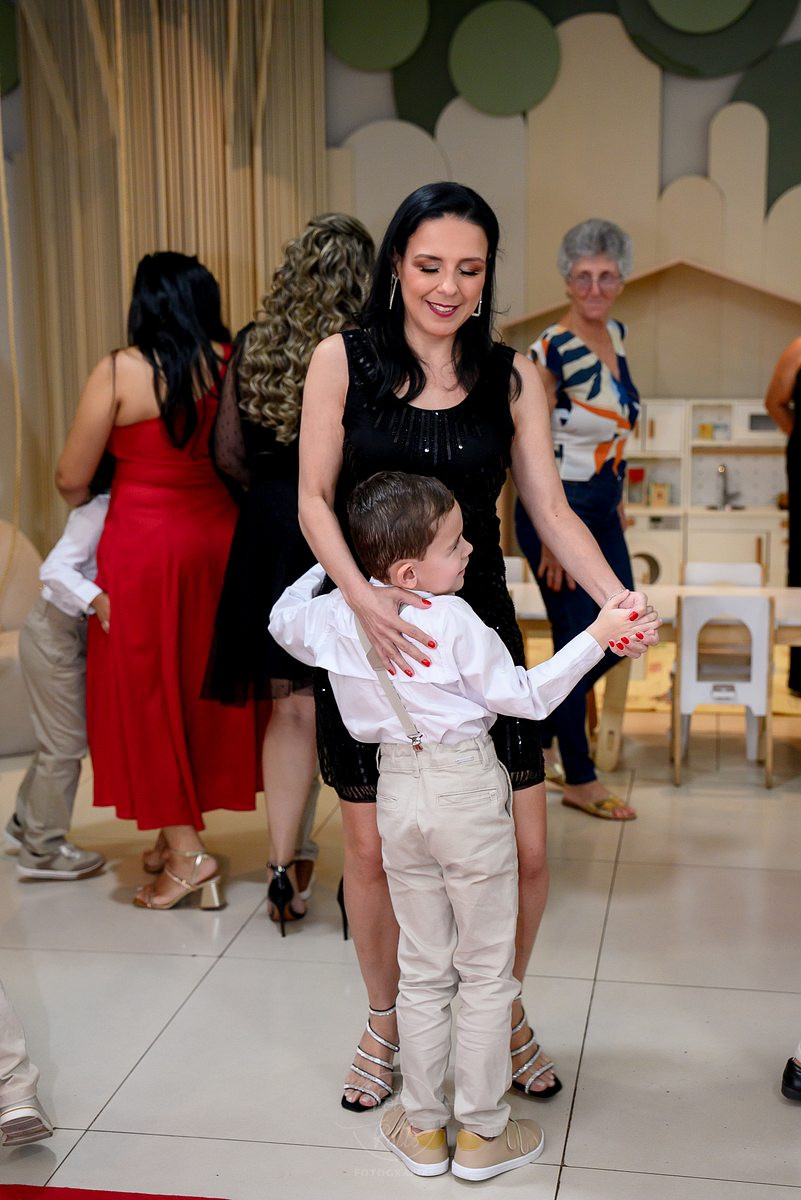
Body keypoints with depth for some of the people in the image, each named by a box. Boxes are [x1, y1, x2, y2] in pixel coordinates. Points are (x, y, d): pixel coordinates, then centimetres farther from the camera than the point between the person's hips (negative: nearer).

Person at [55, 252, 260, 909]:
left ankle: (186, 851, 4)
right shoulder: (228, 363, -2)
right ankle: (177, 832, 29)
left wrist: (86, 505, 16)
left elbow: (71, 479, -5)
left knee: (145, 692, 6)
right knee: (201, 684, 16)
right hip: (217, 534, 5)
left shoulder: (120, 371, -11)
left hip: (144, 543, -4)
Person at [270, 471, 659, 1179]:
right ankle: (482, 1133, 20)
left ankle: (423, 1129, 27)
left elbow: (284, 620, 19)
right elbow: (528, 698, -13)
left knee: (423, 970, 18)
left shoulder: (336, 616, -3)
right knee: (487, 970, 11)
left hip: (398, 790, 5)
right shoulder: (455, 622, -19)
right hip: (468, 797, -5)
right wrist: (597, 636, -9)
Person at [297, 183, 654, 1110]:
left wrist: (617, 598, -19)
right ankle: (384, 1022, 36)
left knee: (523, 852, 2)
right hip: (367, 629, -1)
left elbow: (550, 508, -1)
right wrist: (365, 597, -24)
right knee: (369, 846, 10)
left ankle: (505, 1009, 33)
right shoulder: (344, 361, -3)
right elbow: (314, 497, -6)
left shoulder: (512, 376, 2)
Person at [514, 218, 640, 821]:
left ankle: (537, 728, 35)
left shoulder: (616, 333, 6)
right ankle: (579, 780, 21)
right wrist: (551, 540, -19)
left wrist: (617, 496, 18)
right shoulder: (551, 349, -19)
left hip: (602, 509, 8)